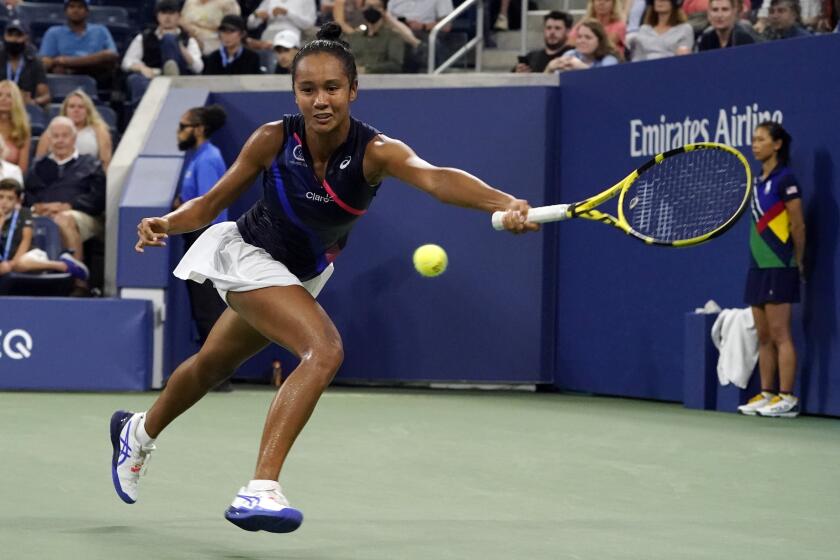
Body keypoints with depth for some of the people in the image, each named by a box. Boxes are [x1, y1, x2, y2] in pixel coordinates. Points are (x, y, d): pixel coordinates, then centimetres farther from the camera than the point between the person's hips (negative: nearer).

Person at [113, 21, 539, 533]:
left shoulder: (375, 151, -27)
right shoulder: (273, 140, -24)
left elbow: (434, 177, -48)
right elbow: (212, 203, -10)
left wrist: (505, 203, -67)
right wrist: (166, 224, -30)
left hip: (302, 275, 4)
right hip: (247, 255, -4)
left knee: (214, 365, 27)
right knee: (325, 350, -29)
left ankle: (139, 432, 56)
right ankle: (260, 489, -32)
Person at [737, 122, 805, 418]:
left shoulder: (785, 180, -10)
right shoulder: (759, 181, 15)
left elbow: (798, 226, -7)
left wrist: (798, 263, 0)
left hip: (778, 267, -8)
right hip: (758, 266, 8)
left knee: (779, 335, -8)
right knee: (763, 336, 8)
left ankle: (787, 399, -7)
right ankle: (766, 394, 12)